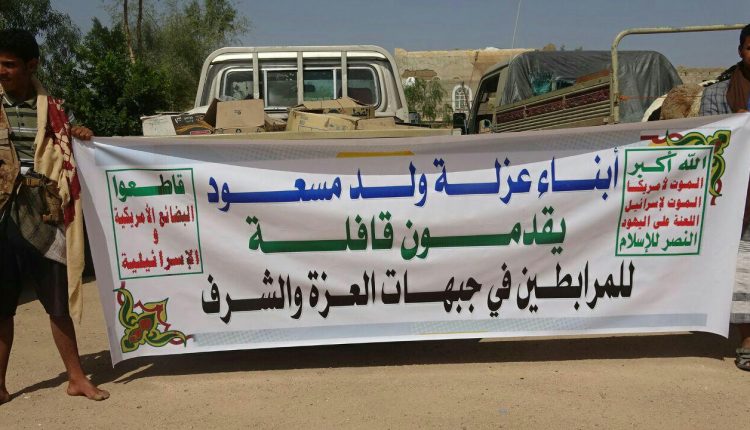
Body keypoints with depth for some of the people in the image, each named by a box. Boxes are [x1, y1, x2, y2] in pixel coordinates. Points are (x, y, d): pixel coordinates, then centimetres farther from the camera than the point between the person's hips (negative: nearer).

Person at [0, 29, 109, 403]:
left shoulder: (49, 107, 8)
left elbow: (63, 155, 15)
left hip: (40, 215, 0)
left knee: (58, 301, 6)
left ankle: (76, 377, 17)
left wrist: (75, 135, -3)